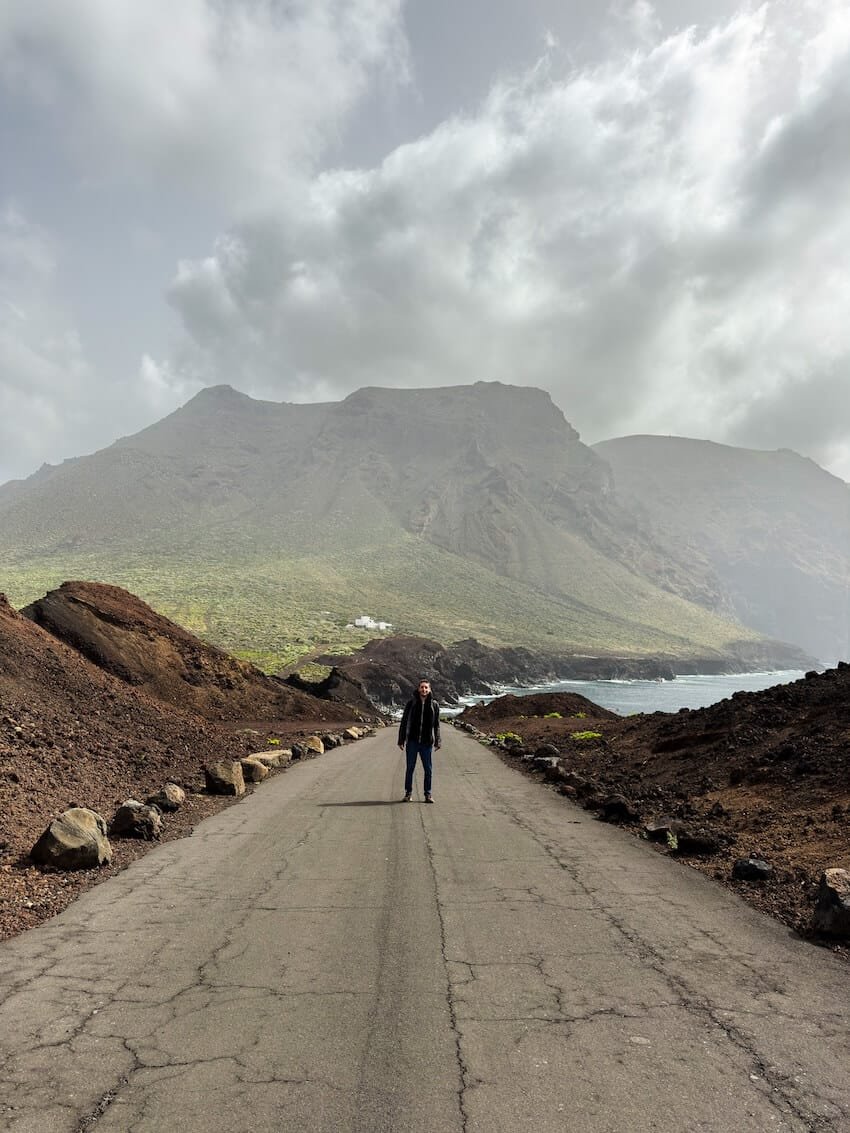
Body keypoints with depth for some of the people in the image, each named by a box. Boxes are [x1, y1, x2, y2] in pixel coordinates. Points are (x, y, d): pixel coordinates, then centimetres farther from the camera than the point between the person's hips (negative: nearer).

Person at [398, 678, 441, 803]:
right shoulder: (411, 703, -2)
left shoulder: (434, 705, 1)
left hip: (427, 742, 1)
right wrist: (401, 740, -1)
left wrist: (437, 742, 2)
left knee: (428, 769, 5)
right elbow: (404, 722, 2)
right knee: (410, 768, 7)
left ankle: (428, 794, 17)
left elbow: (436, 725, 7)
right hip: (412, 741, 0)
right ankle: (408, 793, 20)